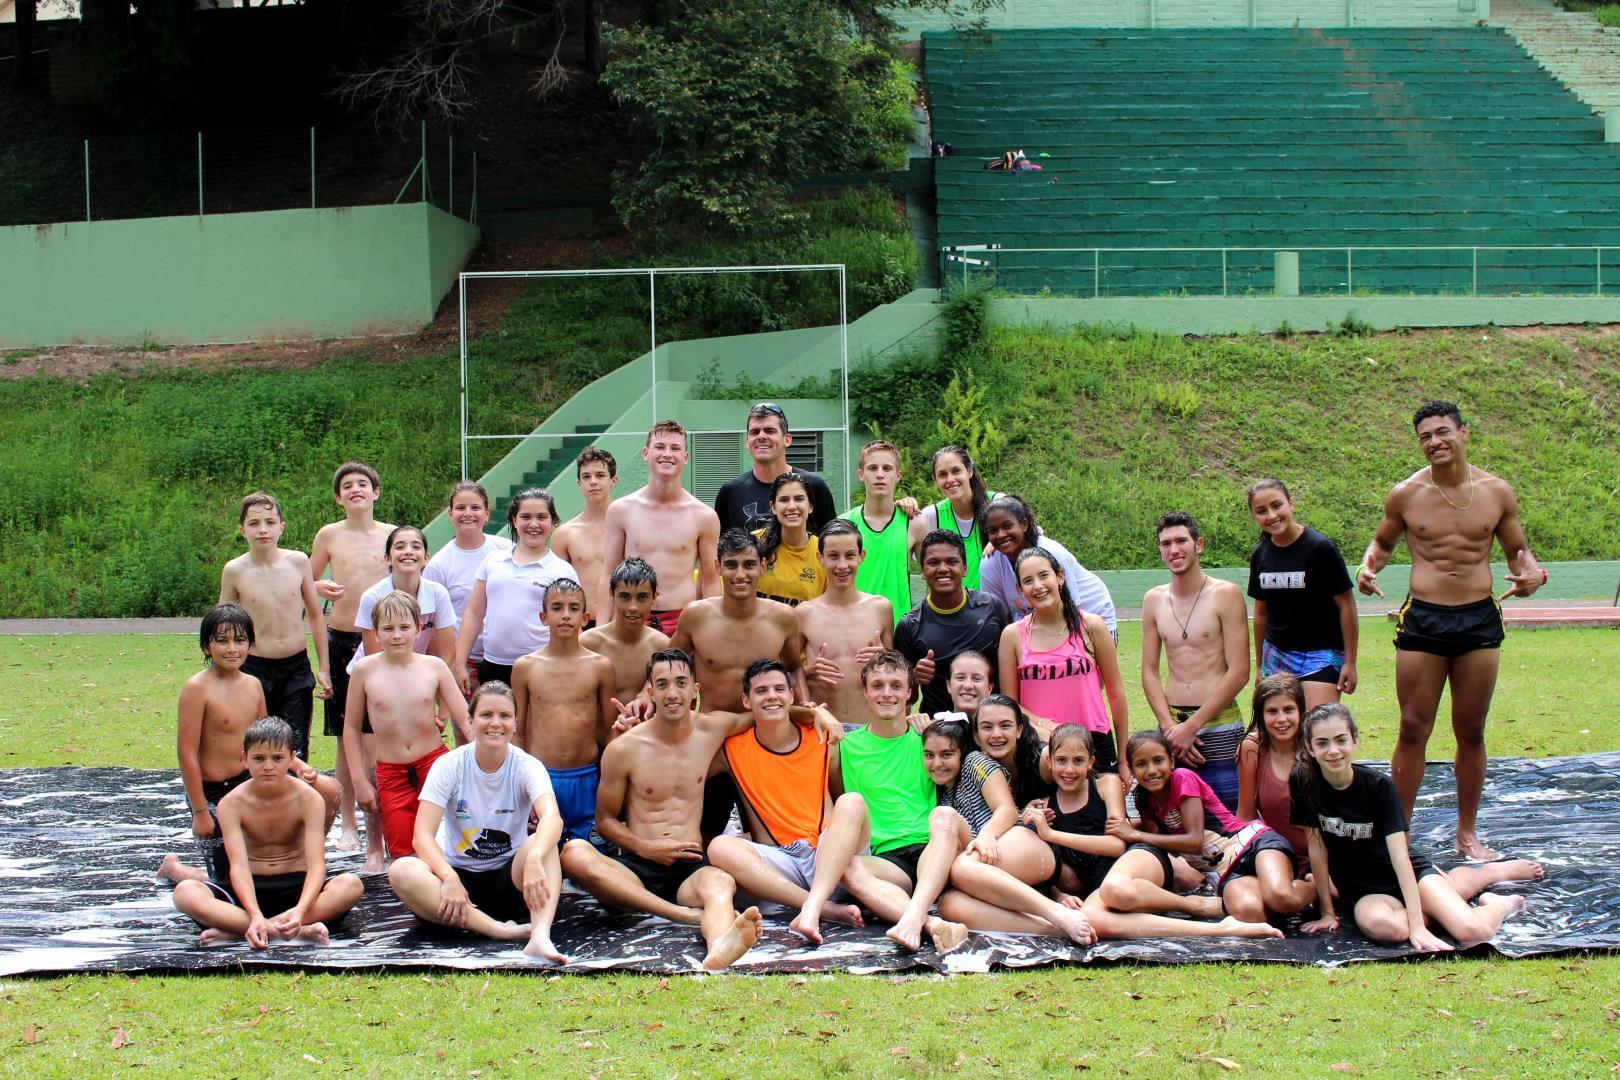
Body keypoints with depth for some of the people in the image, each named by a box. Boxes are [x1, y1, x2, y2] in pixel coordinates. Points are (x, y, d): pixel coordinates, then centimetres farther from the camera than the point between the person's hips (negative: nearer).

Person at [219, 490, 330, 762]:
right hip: (255, 669, -1)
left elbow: (315, 614, 9)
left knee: (296, 753, 0)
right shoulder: (235, 571, -5)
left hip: (297, 668, 1)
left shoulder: (298, 562, -1)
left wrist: (324, 667, 8)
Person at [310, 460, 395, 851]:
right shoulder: (329, 536, 4)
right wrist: (320, 589, -10)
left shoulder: (391, 535, 4)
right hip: (341, 640, 0)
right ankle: (349, 823, 13)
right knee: (347, 737, 4)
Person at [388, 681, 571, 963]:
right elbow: (422, 835, -16)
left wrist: (533, 859, -52)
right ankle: (499, 930, -42)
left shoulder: (527, 767, -9)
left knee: (542, 843, -31)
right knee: (401, 871, -31)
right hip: (458, 874, 0)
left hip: (508, 878, 0)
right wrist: (449, 877, -36)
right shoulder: (450, 765, -7)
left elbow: (552, 818, -30)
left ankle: (540, 936, -53)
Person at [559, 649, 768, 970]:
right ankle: (691, 915, -41)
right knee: (575, 854, -33)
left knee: (720, 882, -37)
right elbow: (605, 820, 12)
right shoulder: (623, 749, 4)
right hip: (636, 868, -1)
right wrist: (644, 847, -6)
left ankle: (720, 945, -73)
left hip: (690, 868, 1)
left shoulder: (711, 730, 12)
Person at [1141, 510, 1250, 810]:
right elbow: (1149, 672, 9)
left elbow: (1239, 673, -8)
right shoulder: (1154, 600, 9)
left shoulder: (1225, 595, -4)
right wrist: (1170, 727, -6)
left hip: (1218, 725, -4)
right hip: (1172, 722, 4)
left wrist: (1192, 726, -11)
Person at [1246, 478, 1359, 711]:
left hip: (1321, 654, -5)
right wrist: (1259, 665, 19)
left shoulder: (1320, 548, -12)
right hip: (1276, 655, 5)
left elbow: (1346, 605, -8)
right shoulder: (1260, 555, 4)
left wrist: (1350, 662, -7)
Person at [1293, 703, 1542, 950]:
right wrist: (1328, 913, -6)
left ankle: (1500, 904, 20)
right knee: (1380, 925, -35)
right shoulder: (1305, 784, -15)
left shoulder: (1380, 786, -17)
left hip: (1409, 871, 0)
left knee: (1473, 931, -19)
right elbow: (1317, 848, -8)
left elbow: (1400, 856, -21)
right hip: (1362, 891, 0)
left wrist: (1417, 926, -26)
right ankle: (1431, 911, 2)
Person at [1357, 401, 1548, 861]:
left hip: (1480, 618, 1)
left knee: (1471, 732, 8)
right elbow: (1383, 541, 16)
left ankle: (1467, 833, 20)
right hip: (1422, 620, -1)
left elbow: (1518, 550, 13)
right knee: (1413, 730, 0)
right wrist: (1368, 566, -6)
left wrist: (1533, 573, -9)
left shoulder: (1497, 492, 2)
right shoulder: (1406, 494, 0)